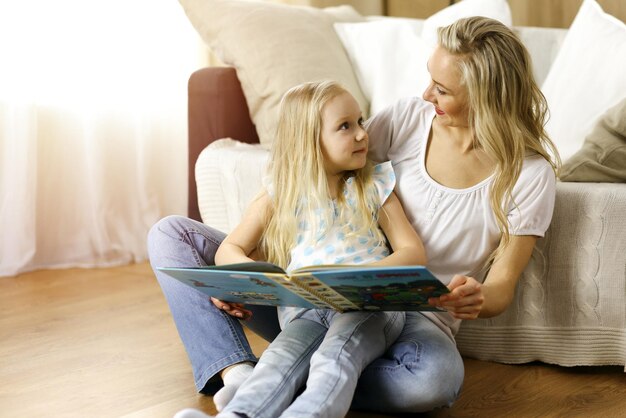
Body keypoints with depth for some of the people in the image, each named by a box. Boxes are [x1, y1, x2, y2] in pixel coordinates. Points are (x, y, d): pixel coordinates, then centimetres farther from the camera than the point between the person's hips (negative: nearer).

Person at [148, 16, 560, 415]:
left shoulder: (530, 174, -8)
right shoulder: (406, 118, -1)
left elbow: (501, 289, -5)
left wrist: (476, 299, -32)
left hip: (415, 317, -3)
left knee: (438, 378, -43)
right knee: (172, 235, -7)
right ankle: (239, 380, -29)